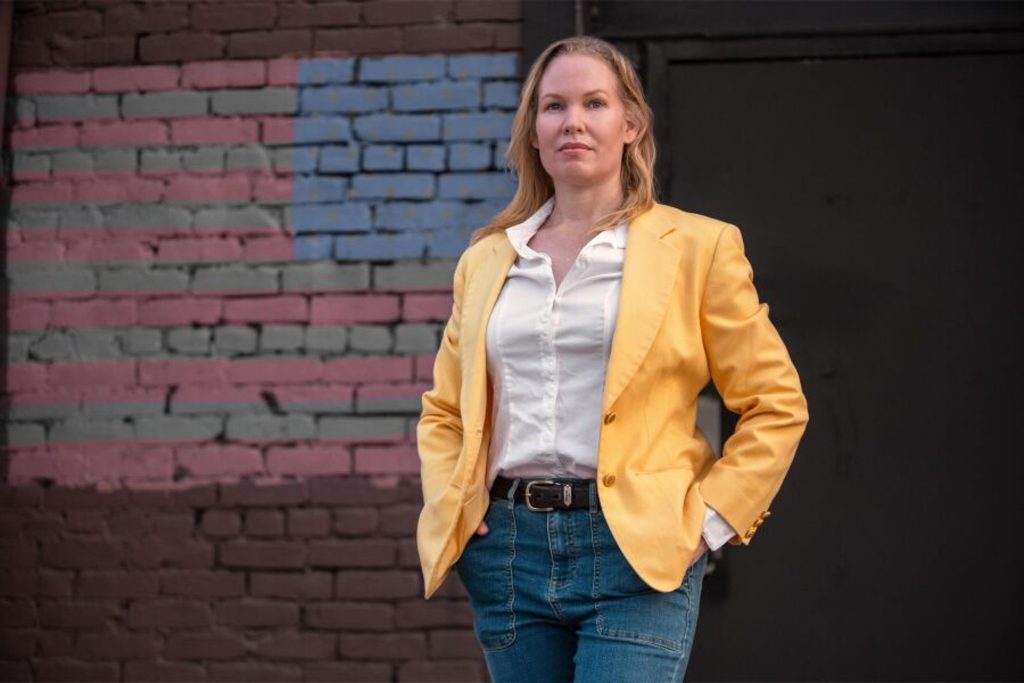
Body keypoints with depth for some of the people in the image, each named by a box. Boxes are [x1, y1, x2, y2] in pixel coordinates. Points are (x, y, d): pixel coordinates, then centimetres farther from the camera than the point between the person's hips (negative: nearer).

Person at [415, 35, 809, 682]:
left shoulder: (698, 247, 2)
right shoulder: (486, 260, 13)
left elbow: (776, 405, 3)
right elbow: (443, 409, 22)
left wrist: (707, 521, -4)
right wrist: (447, 510, 6)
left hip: (637, 555, -4)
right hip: (507, 549, 4)